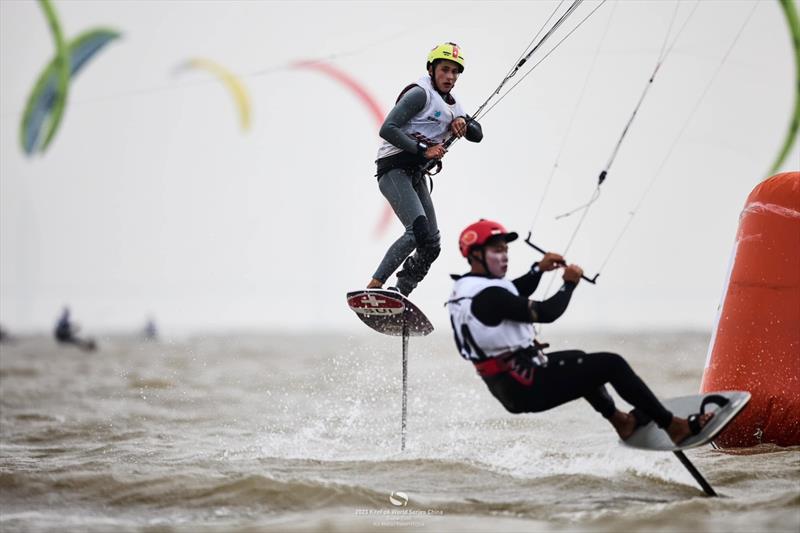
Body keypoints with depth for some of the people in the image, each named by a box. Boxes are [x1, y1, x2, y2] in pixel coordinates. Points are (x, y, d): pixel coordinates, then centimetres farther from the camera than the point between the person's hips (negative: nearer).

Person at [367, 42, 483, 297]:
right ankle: (374, 287, -28)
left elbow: (477, 135, 16)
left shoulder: (451, 105, 19)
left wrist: (463, 123, -5)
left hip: (416, 176, 9)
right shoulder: (421, 93, -8)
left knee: (431, 246, 4)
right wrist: (423, 150, -20)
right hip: (394, 168, -9)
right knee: (419, 231, -26)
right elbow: (387, 129, -17)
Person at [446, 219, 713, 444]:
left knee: (578, 361, 33)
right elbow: (546, 313, -25)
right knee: (611, 364, -7)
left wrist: (538, 269, 7)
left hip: (504, 386, 10)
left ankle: (619, 420, 43)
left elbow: (511, 294, 23)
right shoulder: (488, 296, -26)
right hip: (528, 389, -10)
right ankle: (673, 426, 1)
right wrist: (569, 283, -8)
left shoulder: (464, 288, 5)